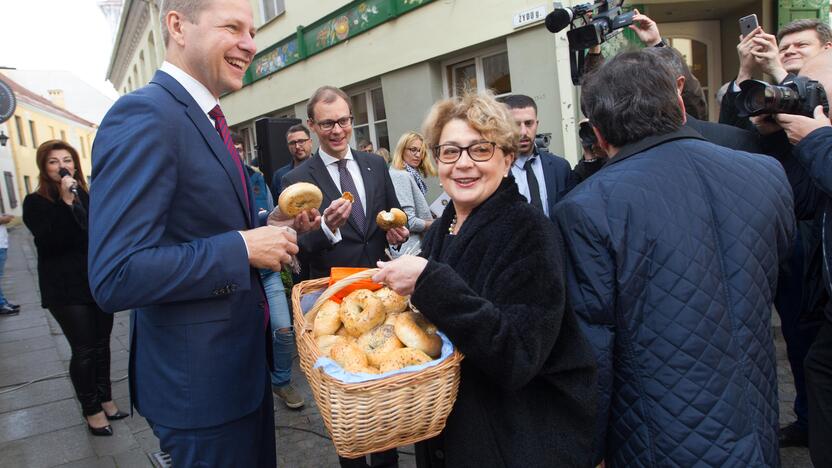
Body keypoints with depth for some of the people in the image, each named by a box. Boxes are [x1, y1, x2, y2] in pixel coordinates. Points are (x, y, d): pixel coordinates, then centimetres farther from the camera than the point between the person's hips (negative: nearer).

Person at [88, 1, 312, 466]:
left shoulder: (205, 120, 9)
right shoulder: (145, 115, -21)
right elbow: (116, 278, -27)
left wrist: (270, 226, 2)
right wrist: (243, 247, -24)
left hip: (243, 359, 9)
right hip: (200, 379, -9)